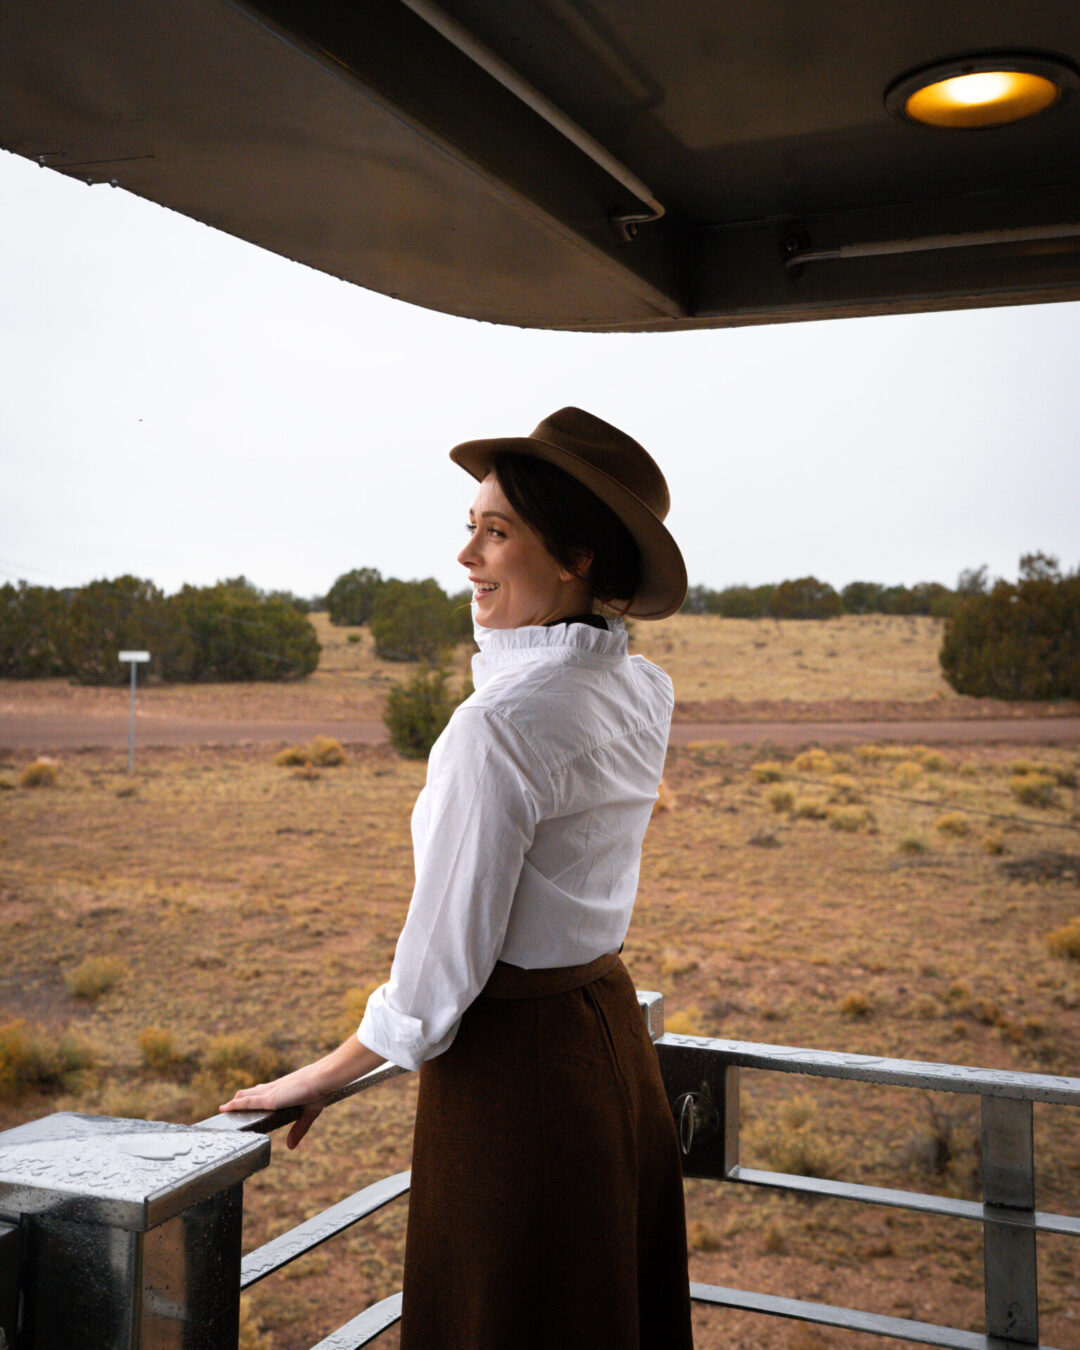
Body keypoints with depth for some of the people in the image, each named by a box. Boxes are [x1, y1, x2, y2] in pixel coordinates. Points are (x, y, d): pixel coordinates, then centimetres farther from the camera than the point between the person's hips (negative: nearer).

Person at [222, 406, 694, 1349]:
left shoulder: (499, 723, -24)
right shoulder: (643, 694, 0)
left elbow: (446, 949, -19)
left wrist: (324, 1076, -6)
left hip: (514, 1060, -8)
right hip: (613, 1031, 8)